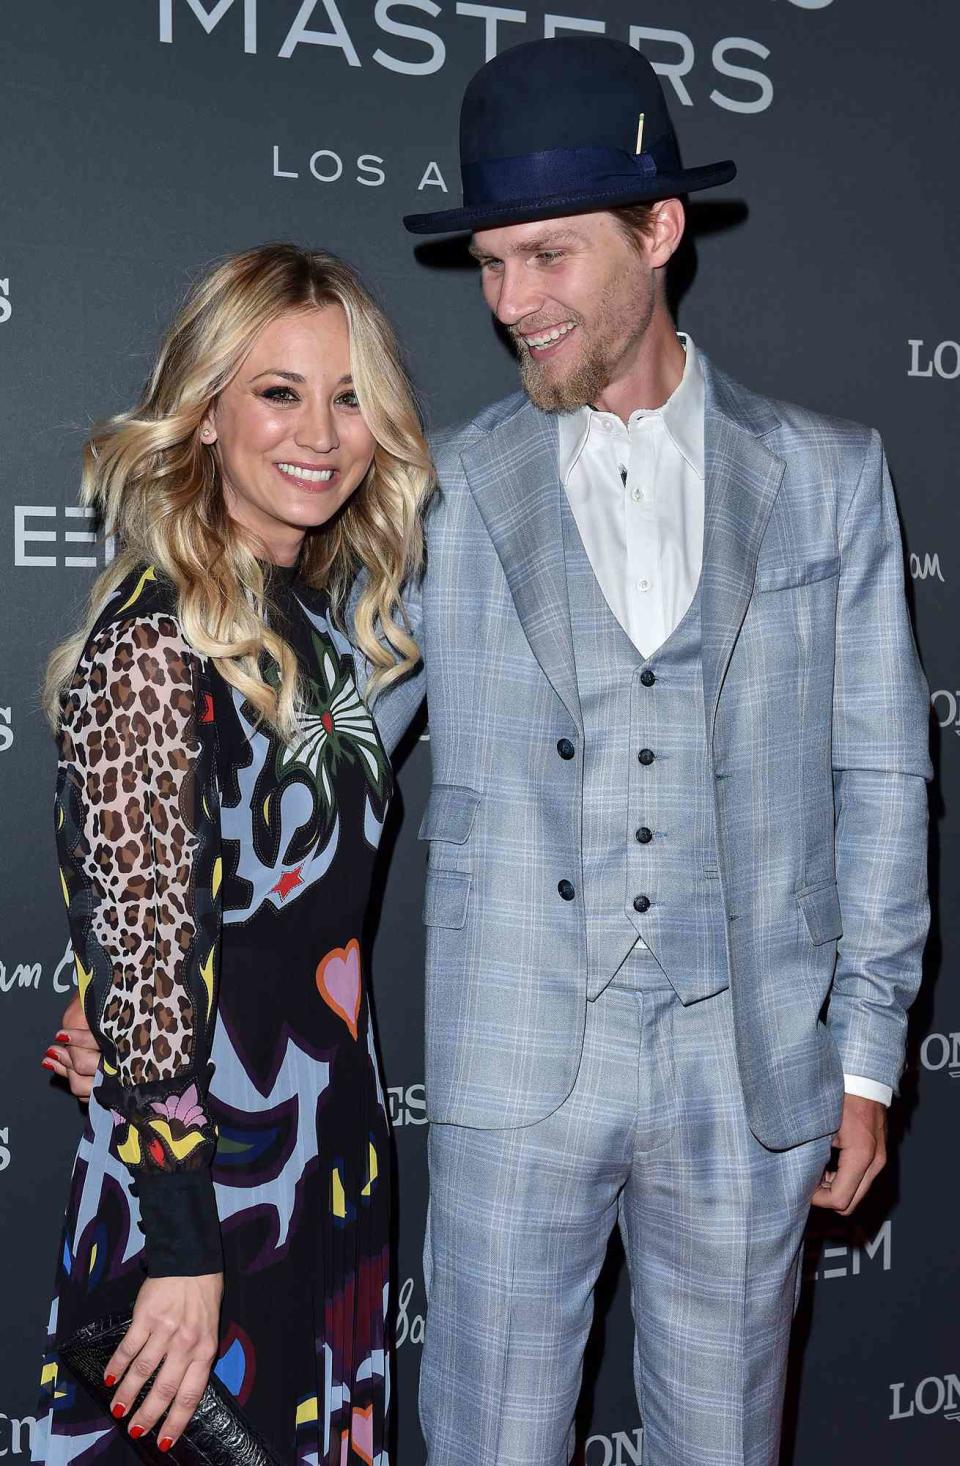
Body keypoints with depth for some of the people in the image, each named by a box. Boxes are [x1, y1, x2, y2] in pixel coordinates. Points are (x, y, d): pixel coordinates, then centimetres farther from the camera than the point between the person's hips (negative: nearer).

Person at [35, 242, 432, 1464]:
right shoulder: (155, 649, -20)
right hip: (200, 1186, -7)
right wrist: (184, 1249, -18)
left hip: (333, 1169, 7)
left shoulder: (320, 617, 5)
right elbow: (141, 973, -20)